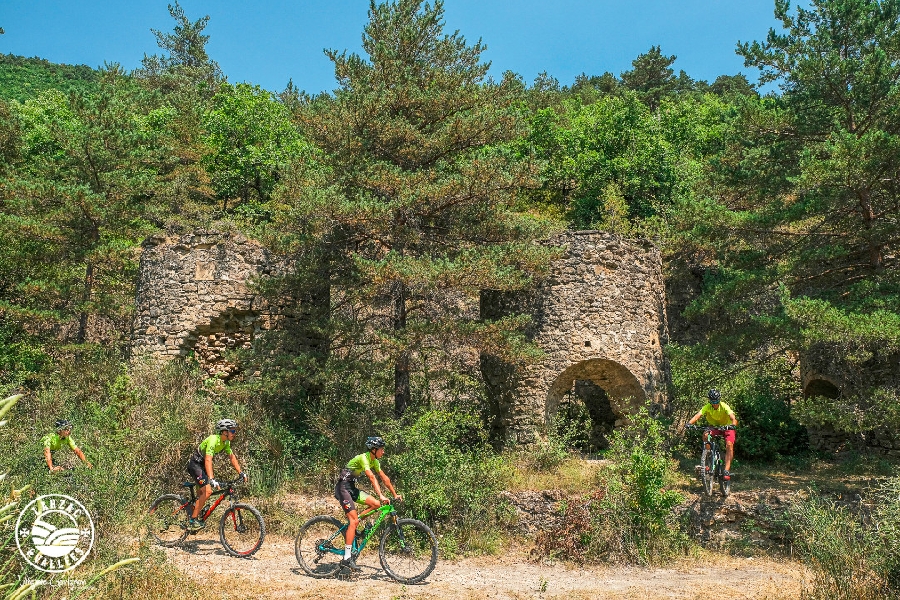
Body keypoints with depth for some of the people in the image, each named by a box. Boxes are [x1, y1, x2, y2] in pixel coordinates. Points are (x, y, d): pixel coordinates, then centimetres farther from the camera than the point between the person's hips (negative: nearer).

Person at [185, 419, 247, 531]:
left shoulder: (226, 442, -1)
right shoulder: (213, 440, -28)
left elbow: (232, 457, 8)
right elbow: (208, 460, -37)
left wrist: (241, 473, 1)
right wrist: (211, 480, -47)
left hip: (202, 464, 9)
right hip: (195, 464, -9)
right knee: (207, 491, -18)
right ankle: (192, 520, -11)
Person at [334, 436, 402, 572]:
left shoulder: (374, 461, 6)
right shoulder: (363, 458, -21)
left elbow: (384, 478, 11)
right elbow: (372, 477, -32)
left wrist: (395, 495, 9)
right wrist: (381, 496, -39)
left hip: (352, 488, 9)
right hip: (343, 487, -9)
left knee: (376, 504, -6)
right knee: (354, 521, -17)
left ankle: (352, 526, 6)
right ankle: (347, 558, -16)